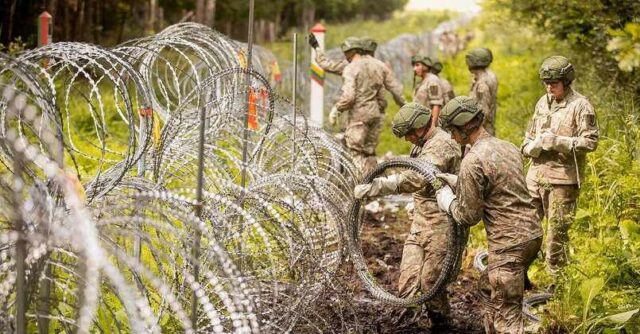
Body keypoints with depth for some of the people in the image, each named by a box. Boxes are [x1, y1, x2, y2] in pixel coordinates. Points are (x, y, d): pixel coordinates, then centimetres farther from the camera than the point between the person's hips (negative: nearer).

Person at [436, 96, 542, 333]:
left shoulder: (473, 161, -16)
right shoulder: (508, 147, 11)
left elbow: (469, 216, -12)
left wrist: (447, 202, 7)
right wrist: (456, 182, 20)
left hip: (508, 243, -9)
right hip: (532, 233, 9)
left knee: (507, 315, -2)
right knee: (496, 305, 22)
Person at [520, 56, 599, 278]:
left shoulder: (580, 105, -6)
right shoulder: (543, 103, 14)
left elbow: (590, 141, -12)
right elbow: (529, 135, 21)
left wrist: (557, 141, -20)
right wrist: (530, 147, -2)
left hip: (563, 178, -6)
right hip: (537, 175, 6)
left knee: (557, 232, -2)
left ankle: (555, 279, 8)